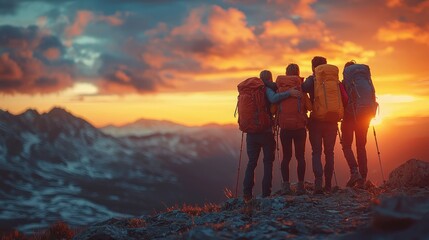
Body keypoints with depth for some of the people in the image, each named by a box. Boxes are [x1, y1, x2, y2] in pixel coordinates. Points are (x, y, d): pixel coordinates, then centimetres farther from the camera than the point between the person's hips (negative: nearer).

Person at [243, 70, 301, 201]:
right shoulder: (267, 89, -8)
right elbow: (273, 99, -28)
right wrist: (289, 93, -27)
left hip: (251, 132, 4)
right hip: (266, 132, -4)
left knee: (251, 162, 9)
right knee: (268, 162, 5)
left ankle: (247, 194, 0)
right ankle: (266, 194, -2)